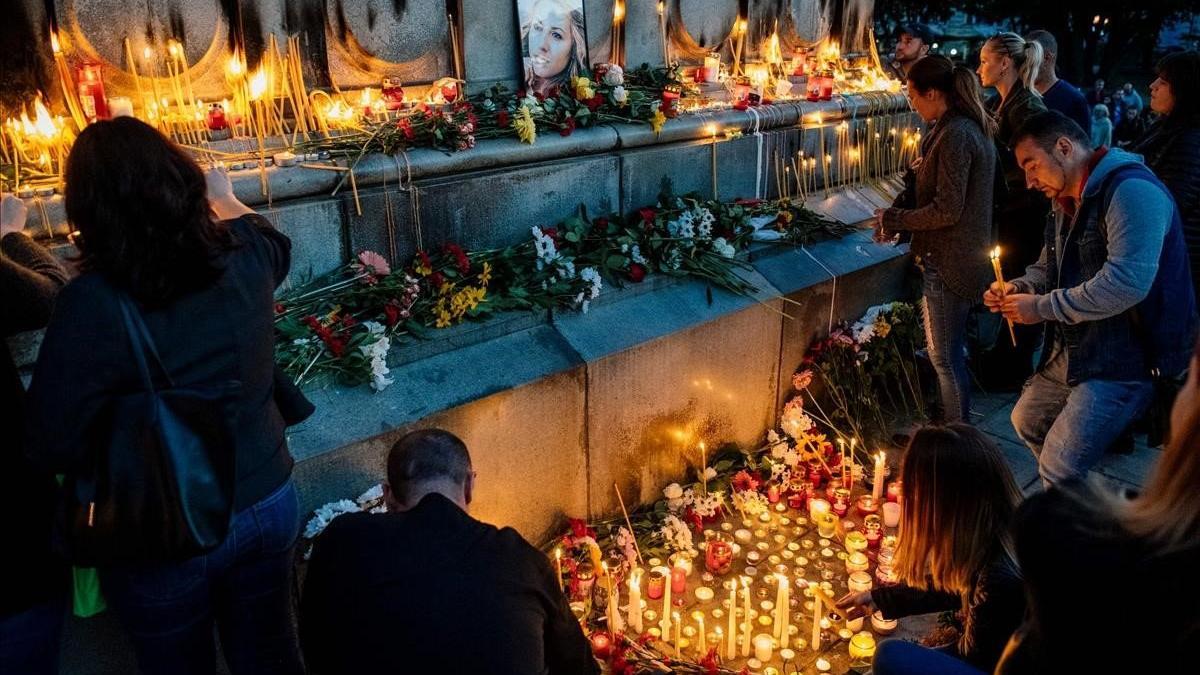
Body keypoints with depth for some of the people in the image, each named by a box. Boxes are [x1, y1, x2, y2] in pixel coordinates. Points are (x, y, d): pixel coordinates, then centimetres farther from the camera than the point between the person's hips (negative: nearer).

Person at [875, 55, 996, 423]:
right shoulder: (973, 127, 10)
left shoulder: (955, 135, -21)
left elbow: (947, 210, -23)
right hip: (966, 253, 10)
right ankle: (958, 424, 36)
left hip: (948, 262, -10)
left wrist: (895, 219, -12)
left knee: (945, 357, 1)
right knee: (952, 351, 22)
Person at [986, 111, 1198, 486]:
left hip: (1125, 360, -10)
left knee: (1059, 469, -17)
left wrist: (1041, 307, -23)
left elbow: (1126, 282, -32)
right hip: (1073, 352, 10)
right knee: (1027, 422, 23)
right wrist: (1017, 288, -3)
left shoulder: (1131, 190, -21)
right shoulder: (1068, 201, 12)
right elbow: (1048, 267, 20)